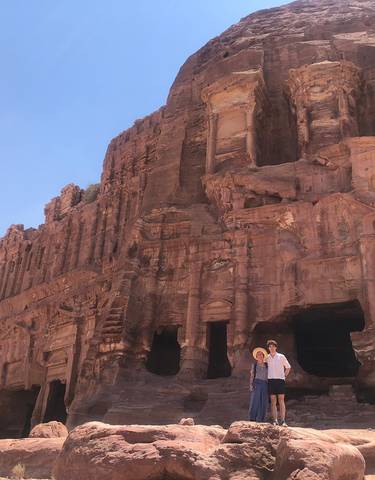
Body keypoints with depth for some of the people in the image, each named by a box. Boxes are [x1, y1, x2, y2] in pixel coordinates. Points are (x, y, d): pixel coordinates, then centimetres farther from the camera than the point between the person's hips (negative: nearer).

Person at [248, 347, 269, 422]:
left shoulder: (266, 365, 13)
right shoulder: (254, 365, 8)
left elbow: (268, 376, 13)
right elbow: (252, 376, 4)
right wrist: (251, 385, -8)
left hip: (265, 385, 2)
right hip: (256, 384, -2)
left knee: (263, 403, 0)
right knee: (255, 401, -9)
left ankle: (261, 419, 7)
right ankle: (252, 419, -3)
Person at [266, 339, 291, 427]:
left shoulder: (281, 357, 2)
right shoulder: (267, 358, 6)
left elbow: (288, 367, 14)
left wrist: (284, 376, 5)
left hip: (280, 380, -1)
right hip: (271, 380, 1)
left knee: (281, 401, -5)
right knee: (273, 401, 2)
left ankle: (283, 421, -4)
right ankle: (275, 421, 4)